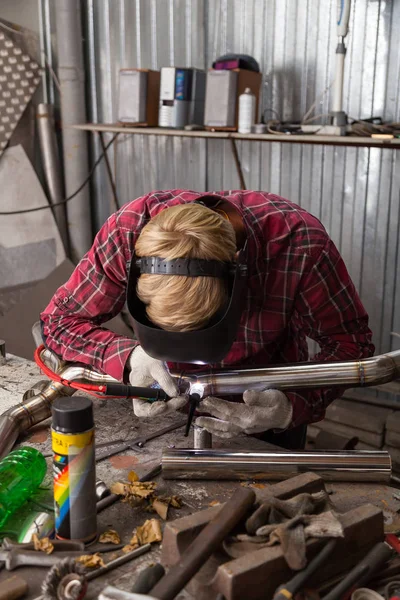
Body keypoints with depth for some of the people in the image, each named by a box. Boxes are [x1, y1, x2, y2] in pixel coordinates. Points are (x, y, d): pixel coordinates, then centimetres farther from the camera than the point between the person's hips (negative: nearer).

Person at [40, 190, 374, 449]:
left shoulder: (298, 242, -37)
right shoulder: (128, 233, -33)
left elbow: (351, 341, -23)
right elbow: (59, 320, -20)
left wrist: (294, 408, -41)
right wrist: (127, 358, -39)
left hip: (268, 403, -1)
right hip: (170, 400, 2)